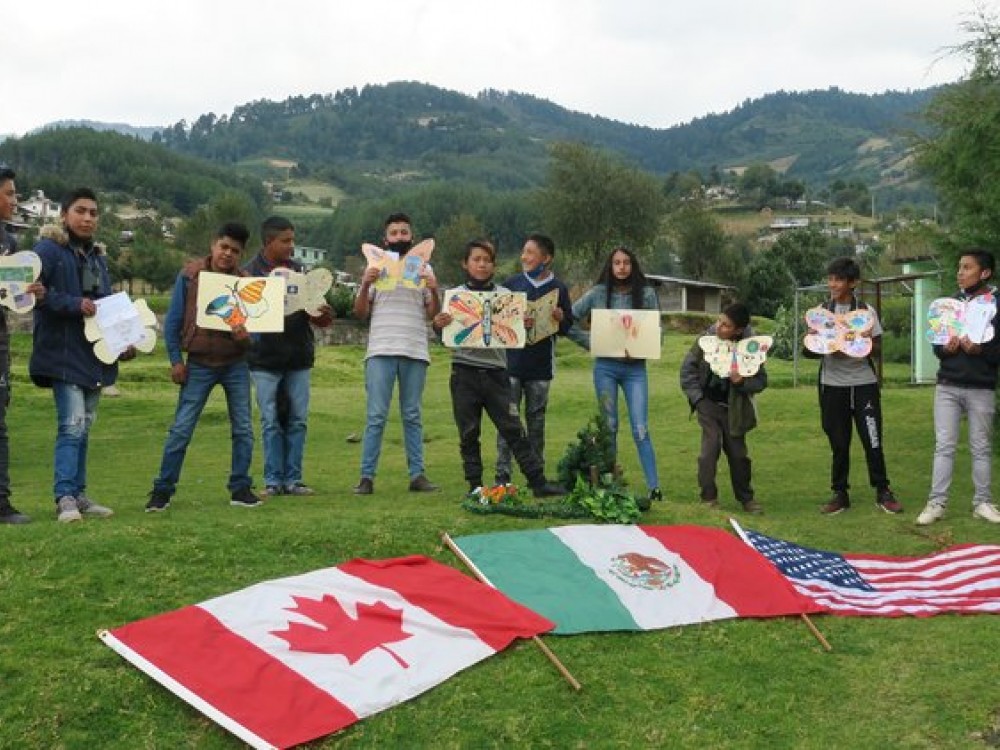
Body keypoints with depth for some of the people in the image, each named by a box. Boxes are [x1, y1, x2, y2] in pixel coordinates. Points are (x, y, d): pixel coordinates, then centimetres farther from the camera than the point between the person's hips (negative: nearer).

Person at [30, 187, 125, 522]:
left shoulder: (98, 258, 18)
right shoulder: (48, 250, -5)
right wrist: (74, 304, -21)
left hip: (95, 355, 7)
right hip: (64, 354, -7)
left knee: (84, 428, 11)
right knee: (72, 426, -13)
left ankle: (78, 494, 17)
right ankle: (65, 498, -8)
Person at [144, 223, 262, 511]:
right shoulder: (190, 275, -6)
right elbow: (173, 320, -2)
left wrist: (246, 335, -28)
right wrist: (175, 360, -5)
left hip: (236, 365, 2)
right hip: (199, 365, -2)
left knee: (243, 429, 5)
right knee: (180, 429, -1)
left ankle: (240, 488, 17)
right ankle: (163, 490, 8)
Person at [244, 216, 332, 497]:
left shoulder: (298, 270, 9)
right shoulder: (250, 272, -3)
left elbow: (314, 308, 12)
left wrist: (323, 314, -11)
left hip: (299, 357, 4)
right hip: (265, 359, -4)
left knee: (297, 421, 5)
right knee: (271, 422, 2)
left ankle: (293, 479, 13)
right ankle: (273, 481, 10)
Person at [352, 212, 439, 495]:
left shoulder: (424, 268, 14)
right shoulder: (374, 267, 11)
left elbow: (433, 314, 9)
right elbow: (360, 314, 6)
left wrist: (434, 291, -9)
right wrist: (365, 285, -9)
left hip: (415, 352, 1)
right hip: (381, 351, -1)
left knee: (413, 416, 6)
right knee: (376, 416, -4)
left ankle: (417, 475, 8)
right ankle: (367, 477, -2)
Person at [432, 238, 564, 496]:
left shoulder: (505, 295, 7)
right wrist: (438, 325, -17)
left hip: (496, 371, 0)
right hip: (464, 373, 0)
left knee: (514, 429, -1)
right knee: (468, 434, 5)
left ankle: (538, 482, 1)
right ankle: (475, 486, 14)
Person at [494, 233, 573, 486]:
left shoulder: (558, 289, 5)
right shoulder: (511, 284, 4)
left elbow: (568, 328, 9)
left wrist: (560, 318, -13)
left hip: (541, 367, 1)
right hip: (511, 363, -1)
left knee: (536, 421, 9)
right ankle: (502, 476, -1)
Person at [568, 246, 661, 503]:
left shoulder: (646, 294, 1)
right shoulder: (597, 294, 1)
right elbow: (569, 320, 6)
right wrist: (591, 343, -2)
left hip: (635, 368, -1)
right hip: (605, 367, 1)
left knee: (640, 429, -6)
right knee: (608, 427, 7)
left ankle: (654, 486, -5)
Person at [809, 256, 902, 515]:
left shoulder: (866, 310, 0)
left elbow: (876, 346, -1)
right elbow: (810, 350, 5)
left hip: (863, 383, -1)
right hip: (832, 385, 1)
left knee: (872, 439, -1)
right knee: (838, 442, 6)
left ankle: (882, 492, 11)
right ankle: (840, 494, 14)